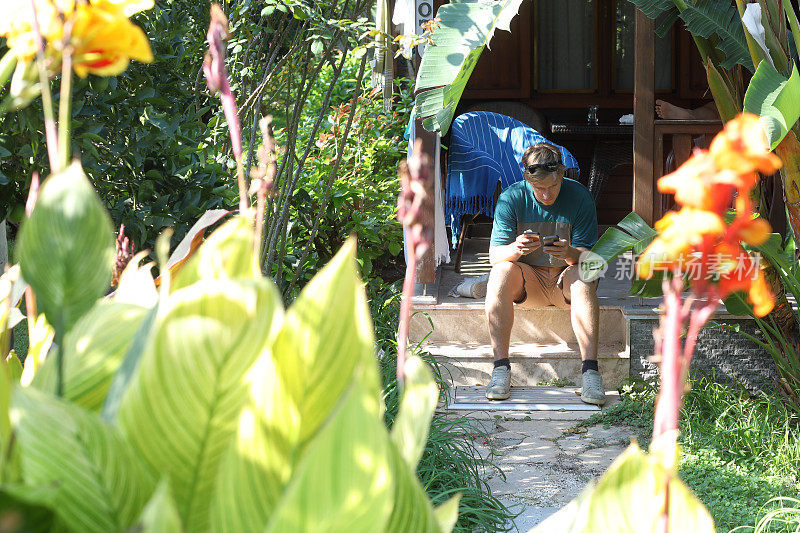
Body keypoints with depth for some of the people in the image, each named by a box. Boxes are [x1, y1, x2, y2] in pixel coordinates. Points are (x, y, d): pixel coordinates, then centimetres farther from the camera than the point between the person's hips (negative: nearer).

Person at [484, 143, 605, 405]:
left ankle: (590, 370, -36)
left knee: (582, 276, -33)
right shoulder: (511, 198, -10)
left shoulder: (579, 197, -11)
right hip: (528, 280, 1)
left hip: (565, 278, 0)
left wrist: (570, 254, -37)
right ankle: (501, 368, -30)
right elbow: (494, 254, -13)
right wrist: (516, 249, -37)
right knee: (501, 272, -30)